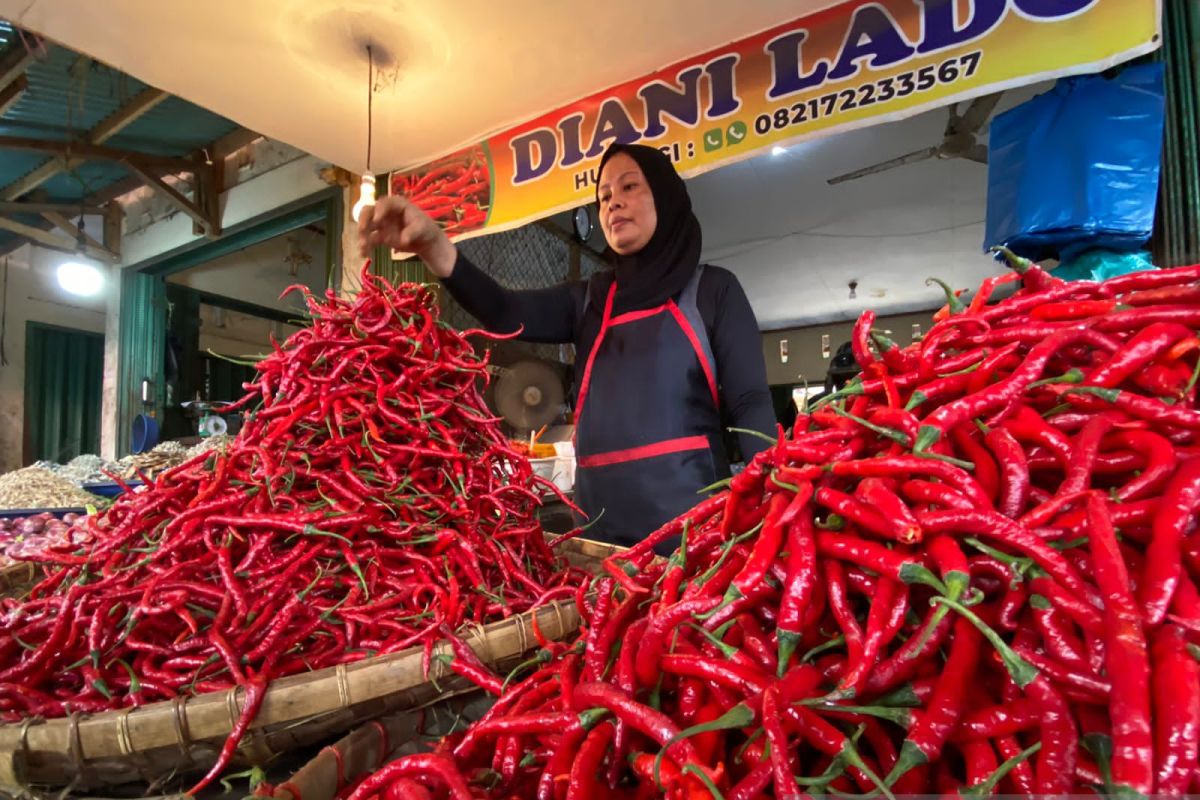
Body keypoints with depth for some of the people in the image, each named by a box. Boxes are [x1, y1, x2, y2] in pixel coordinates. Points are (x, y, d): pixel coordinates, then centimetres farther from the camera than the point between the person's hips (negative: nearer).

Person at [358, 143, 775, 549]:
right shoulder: (589, 298, 14)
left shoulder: (712, 289, 5)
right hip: (601, 518, 4)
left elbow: (750, 403, -3)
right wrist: (434, 247, -20)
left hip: (686, 512, -3)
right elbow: (507, 314, -3)